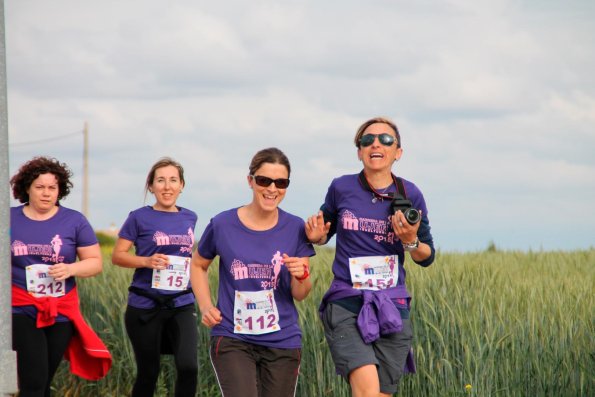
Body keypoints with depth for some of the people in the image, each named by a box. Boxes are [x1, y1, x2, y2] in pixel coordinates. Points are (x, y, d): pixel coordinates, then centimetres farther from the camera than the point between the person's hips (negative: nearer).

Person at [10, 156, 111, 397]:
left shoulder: (74, 221, 2)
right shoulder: (10, 219, 3)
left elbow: (96, 263, 3)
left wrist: (70, 269, -15)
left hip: (61, 313, 2)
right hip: (22, 312, -2)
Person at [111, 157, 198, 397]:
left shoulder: (189, 218, 7)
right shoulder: (140, 218, -5)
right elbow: (117, 256, -3)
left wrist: (190, 268, 7)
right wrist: (147, 261, -19)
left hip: (182, 305, 3)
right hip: (145, 307, -2)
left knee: (188, 367, -16)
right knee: (148, 372, 6)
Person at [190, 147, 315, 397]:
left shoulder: (295, 229, -2)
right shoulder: (223, 225, -5)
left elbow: (300, 295, 1)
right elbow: (198, 265, 13)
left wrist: (300, 275, -22)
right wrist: (206, 306, -1)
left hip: (282, 342, 2)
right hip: (232, 339, -2)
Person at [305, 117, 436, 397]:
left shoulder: (410, 195, 4)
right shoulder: (341, 188, 2)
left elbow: (427, 257, 11)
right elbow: (326, 232, 19)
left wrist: (411, 241, -10)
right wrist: (316, 236, -4)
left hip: (392, 307, 2)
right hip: (346, 305, -2)